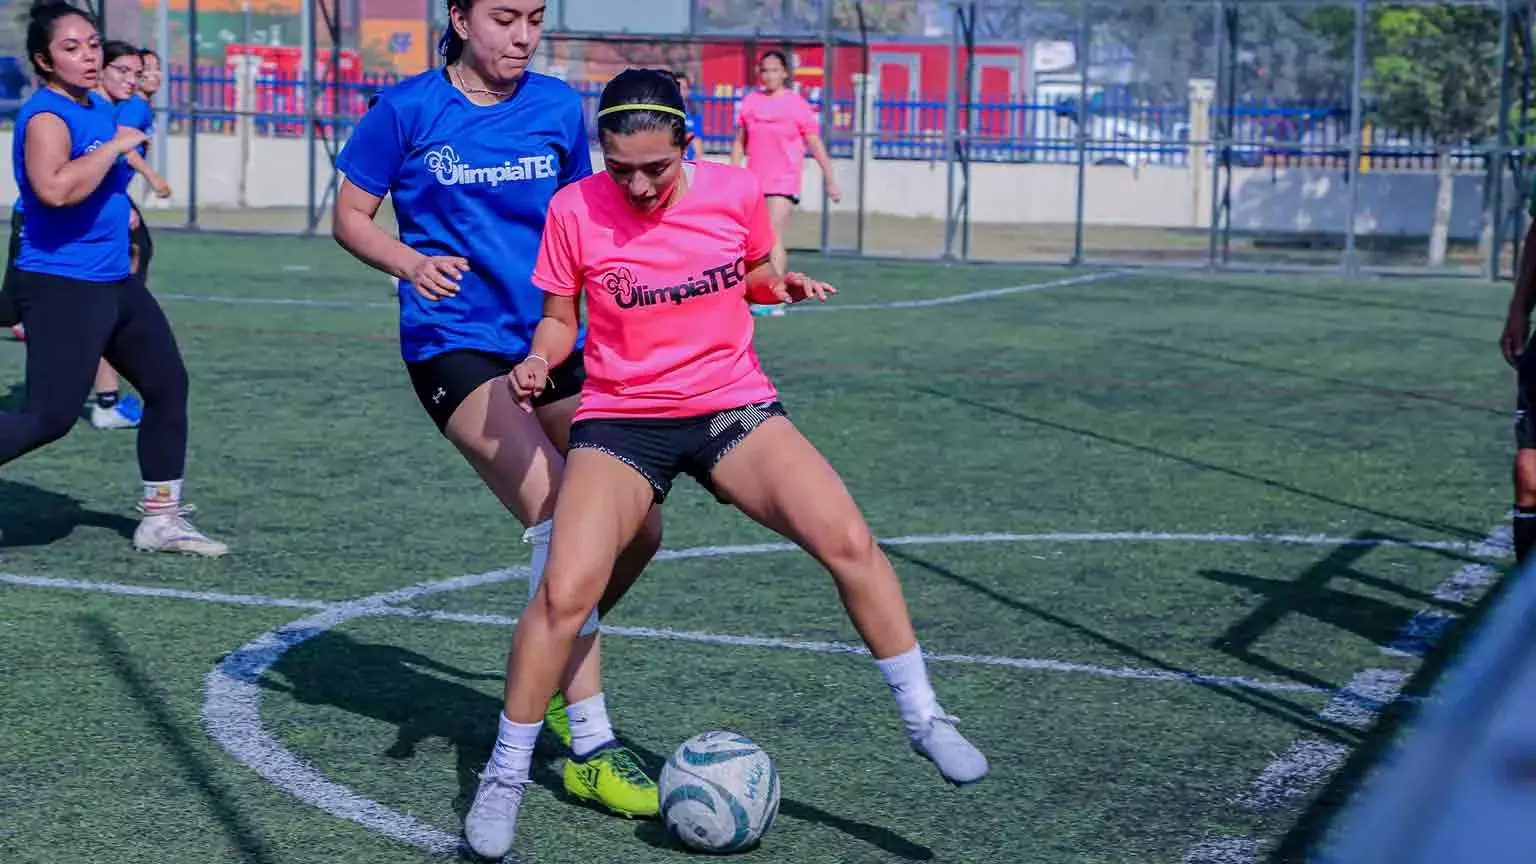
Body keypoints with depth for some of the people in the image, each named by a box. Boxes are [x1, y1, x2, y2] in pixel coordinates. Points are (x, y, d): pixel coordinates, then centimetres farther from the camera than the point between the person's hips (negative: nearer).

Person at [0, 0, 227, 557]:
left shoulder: (99, 108, 11)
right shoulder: (46, 116, -18)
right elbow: (54, 188, -38)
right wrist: (115, 146, -29)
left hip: (115, 282, 10)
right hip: (61, 287, -10)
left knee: (169, 385, 13)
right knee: (50, 417, -14)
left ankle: (161, 520, 22)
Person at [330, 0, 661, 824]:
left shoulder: (558, 107, 7)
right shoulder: (409, 108, -4)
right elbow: (350, 216, 3)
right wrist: (411, 264, -16)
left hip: (546, 341, 5)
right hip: (456, 346, -5)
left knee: (637, 528, 0)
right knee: (560, 518, -21)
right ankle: (589, 748, -15)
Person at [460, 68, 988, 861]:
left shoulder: (735, 192, -5)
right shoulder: (574, 210, -8)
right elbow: (559, 319, 4)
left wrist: (780, 285, -8)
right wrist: (540, 360, -17)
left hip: (732, 404, 1)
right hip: (620, 418, -1)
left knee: (848, 541, -19)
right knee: (565, 590, -20)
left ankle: (924, 717, 1)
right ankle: (505, 776, 1)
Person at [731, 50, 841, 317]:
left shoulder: (797, 104, -4)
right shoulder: (749, 102, 8)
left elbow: (816, 146, -2)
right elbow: (740, 143, 14)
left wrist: (830, 180, -3)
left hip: (784, 182, -5)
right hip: (755, 182, 5)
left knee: (773, 238, -15)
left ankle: (774, 300, -17)